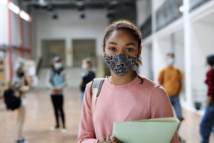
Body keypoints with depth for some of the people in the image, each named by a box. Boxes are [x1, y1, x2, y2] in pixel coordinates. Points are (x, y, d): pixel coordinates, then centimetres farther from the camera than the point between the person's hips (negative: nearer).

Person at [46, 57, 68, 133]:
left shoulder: (62, 72, -4)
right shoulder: (50, 71, 2)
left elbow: (65, 83, -7)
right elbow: (48, 81, -3)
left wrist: (58, 88, -21)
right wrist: (52, 87, -22)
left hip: (60, 93, -3)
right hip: (53, 93, 3)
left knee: (60, 109, -7)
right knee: (55, 109, 13)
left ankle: (64, 126, -2)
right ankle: (57, 124, 26)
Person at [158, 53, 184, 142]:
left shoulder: (177, 71, 8)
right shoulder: (163, 71, -3)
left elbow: (180, 83, 13)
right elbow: (160, 84, -2)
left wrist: (178, 93, 1)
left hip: (175, 97, 3)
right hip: (167, 97, -3)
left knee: (180, 117, -1)